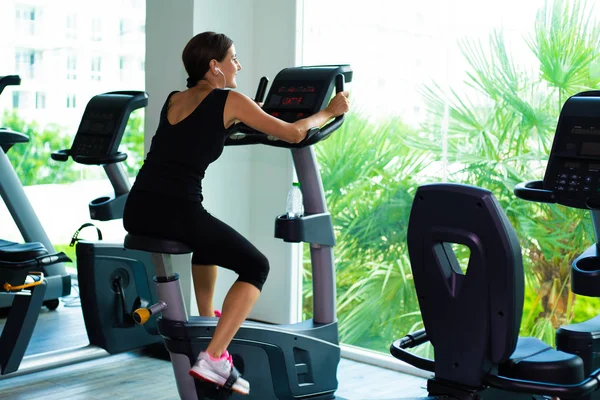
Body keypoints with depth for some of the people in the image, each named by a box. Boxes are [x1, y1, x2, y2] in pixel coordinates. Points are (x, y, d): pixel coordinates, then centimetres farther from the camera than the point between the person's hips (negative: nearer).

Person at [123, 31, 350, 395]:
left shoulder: (174, 99, 20)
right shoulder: (230, 100, 2)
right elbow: (293, 133, 7)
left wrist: (244, 115, 49)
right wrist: (330, 111, 23)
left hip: (139, 210, 8)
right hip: (176, 212, -7)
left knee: (207, 237, 37)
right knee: (256, 266, 9)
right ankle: (213, 358, -4)